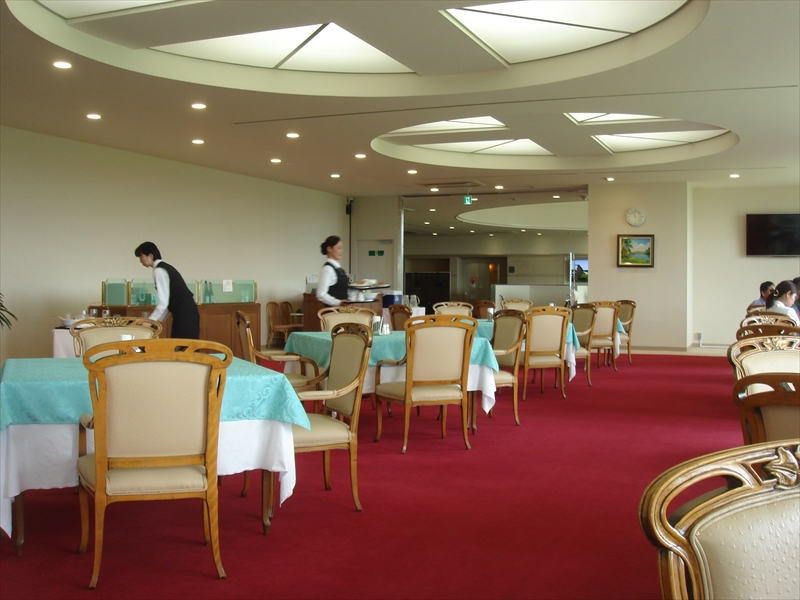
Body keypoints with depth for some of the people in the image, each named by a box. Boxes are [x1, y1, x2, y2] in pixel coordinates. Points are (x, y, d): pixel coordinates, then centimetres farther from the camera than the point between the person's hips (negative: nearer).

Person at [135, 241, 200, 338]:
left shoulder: (159, 271, -12)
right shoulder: (165, 268, 16)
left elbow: (163, 302, -18)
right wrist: (160, 320, 18)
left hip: (185, 316, -9)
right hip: (186, 313, 9)